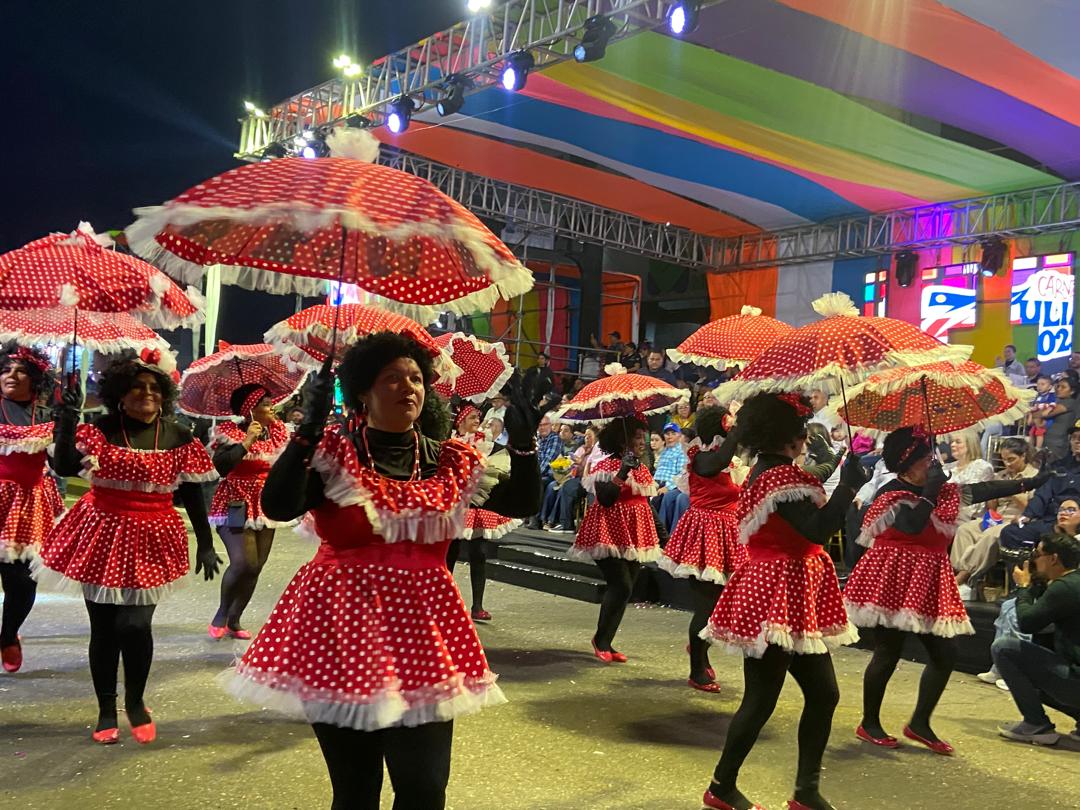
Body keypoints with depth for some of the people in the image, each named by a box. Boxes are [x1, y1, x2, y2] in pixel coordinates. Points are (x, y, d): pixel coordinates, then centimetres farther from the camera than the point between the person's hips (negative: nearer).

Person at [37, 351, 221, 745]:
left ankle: (135, 702, 17)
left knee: (135, 625, -10)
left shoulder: (178, 438, 1)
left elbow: (193, 495, 6)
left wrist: (205, 544, 6)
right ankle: (106, 710, 25)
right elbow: (64, 467, -19)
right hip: (103, 536, 0)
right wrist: (67, 421, -31)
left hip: (150, 542, 0)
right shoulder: (99, 429, -4)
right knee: (104, 628, 7)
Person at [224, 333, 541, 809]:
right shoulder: (333, 452, -4)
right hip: (343, 628, -2)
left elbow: (523, 505, 6)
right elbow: (277, 507, -19)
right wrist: (309, 430, -26)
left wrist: (523, 444, -9)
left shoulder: (451, 462, 7)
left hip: (424, 631, 3)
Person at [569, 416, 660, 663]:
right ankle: (600, 639, 4)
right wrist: (621, 474, -27)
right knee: (622, 586, -15)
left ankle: (606, 642, 15)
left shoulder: (642, 469, 13)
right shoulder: (604, 465, -9)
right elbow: (605, 499, -21)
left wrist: (659, 535, 16)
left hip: (635, 536, 7)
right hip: (610, 534, -7)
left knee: (624, 590, 5)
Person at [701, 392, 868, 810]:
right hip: (779, 596, -11)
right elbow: (817, 529, -28)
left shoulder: (768, 471, 14)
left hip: (793, 601, 11)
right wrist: (849, 485, -23)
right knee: (761, 699, -1)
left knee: (822, 693, 13)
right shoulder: (782, 476, -18)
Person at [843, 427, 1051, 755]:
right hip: (893, 582, -8)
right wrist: (931, 488, -21)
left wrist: (1030, 482, 9)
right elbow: (914, 524, -28)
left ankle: (920, 723, 16)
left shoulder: (944, 492, 11)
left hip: (929, 585, 8)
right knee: (888, 654, -3)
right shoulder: (891, 493, -12)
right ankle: (869, 724, 12)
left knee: (945, 653, 4)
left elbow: (987, 489, 11)